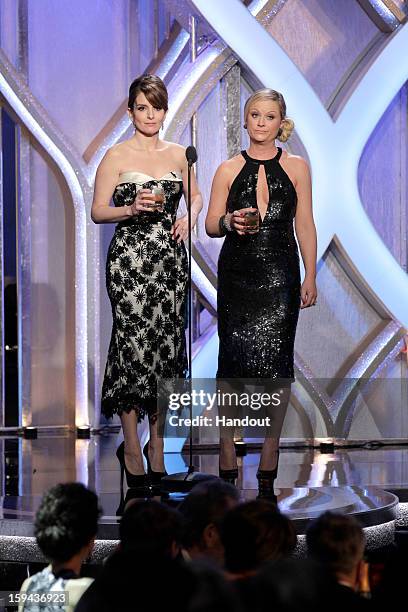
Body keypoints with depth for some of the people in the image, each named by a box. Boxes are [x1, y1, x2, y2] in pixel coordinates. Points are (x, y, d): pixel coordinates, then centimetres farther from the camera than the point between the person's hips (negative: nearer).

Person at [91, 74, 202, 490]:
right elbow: (97, 211, -2)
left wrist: (188, 218, 5)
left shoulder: (178, 155, 10)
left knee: (167, 343, 3)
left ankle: (157, 442, 14)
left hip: (170, 259, 4)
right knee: (133, 342, -8)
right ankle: (131, 447, 1)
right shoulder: (117, 156, -2)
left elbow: (195, 195, 25)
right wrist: (132, 209, -19)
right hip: (129, 259, -4)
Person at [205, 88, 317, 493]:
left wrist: (310, 278, 3)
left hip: (279, 277, 0)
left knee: (275, 368, -4)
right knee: (232, 363, -3)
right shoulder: (229, 170, 6)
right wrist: (230, 221, -13)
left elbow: (305, 226, 7)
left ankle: (268, 467, 1)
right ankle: (227, 462, 3)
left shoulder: (296, 167, 6)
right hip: (236, 275, 0)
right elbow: (210, 225, 9)